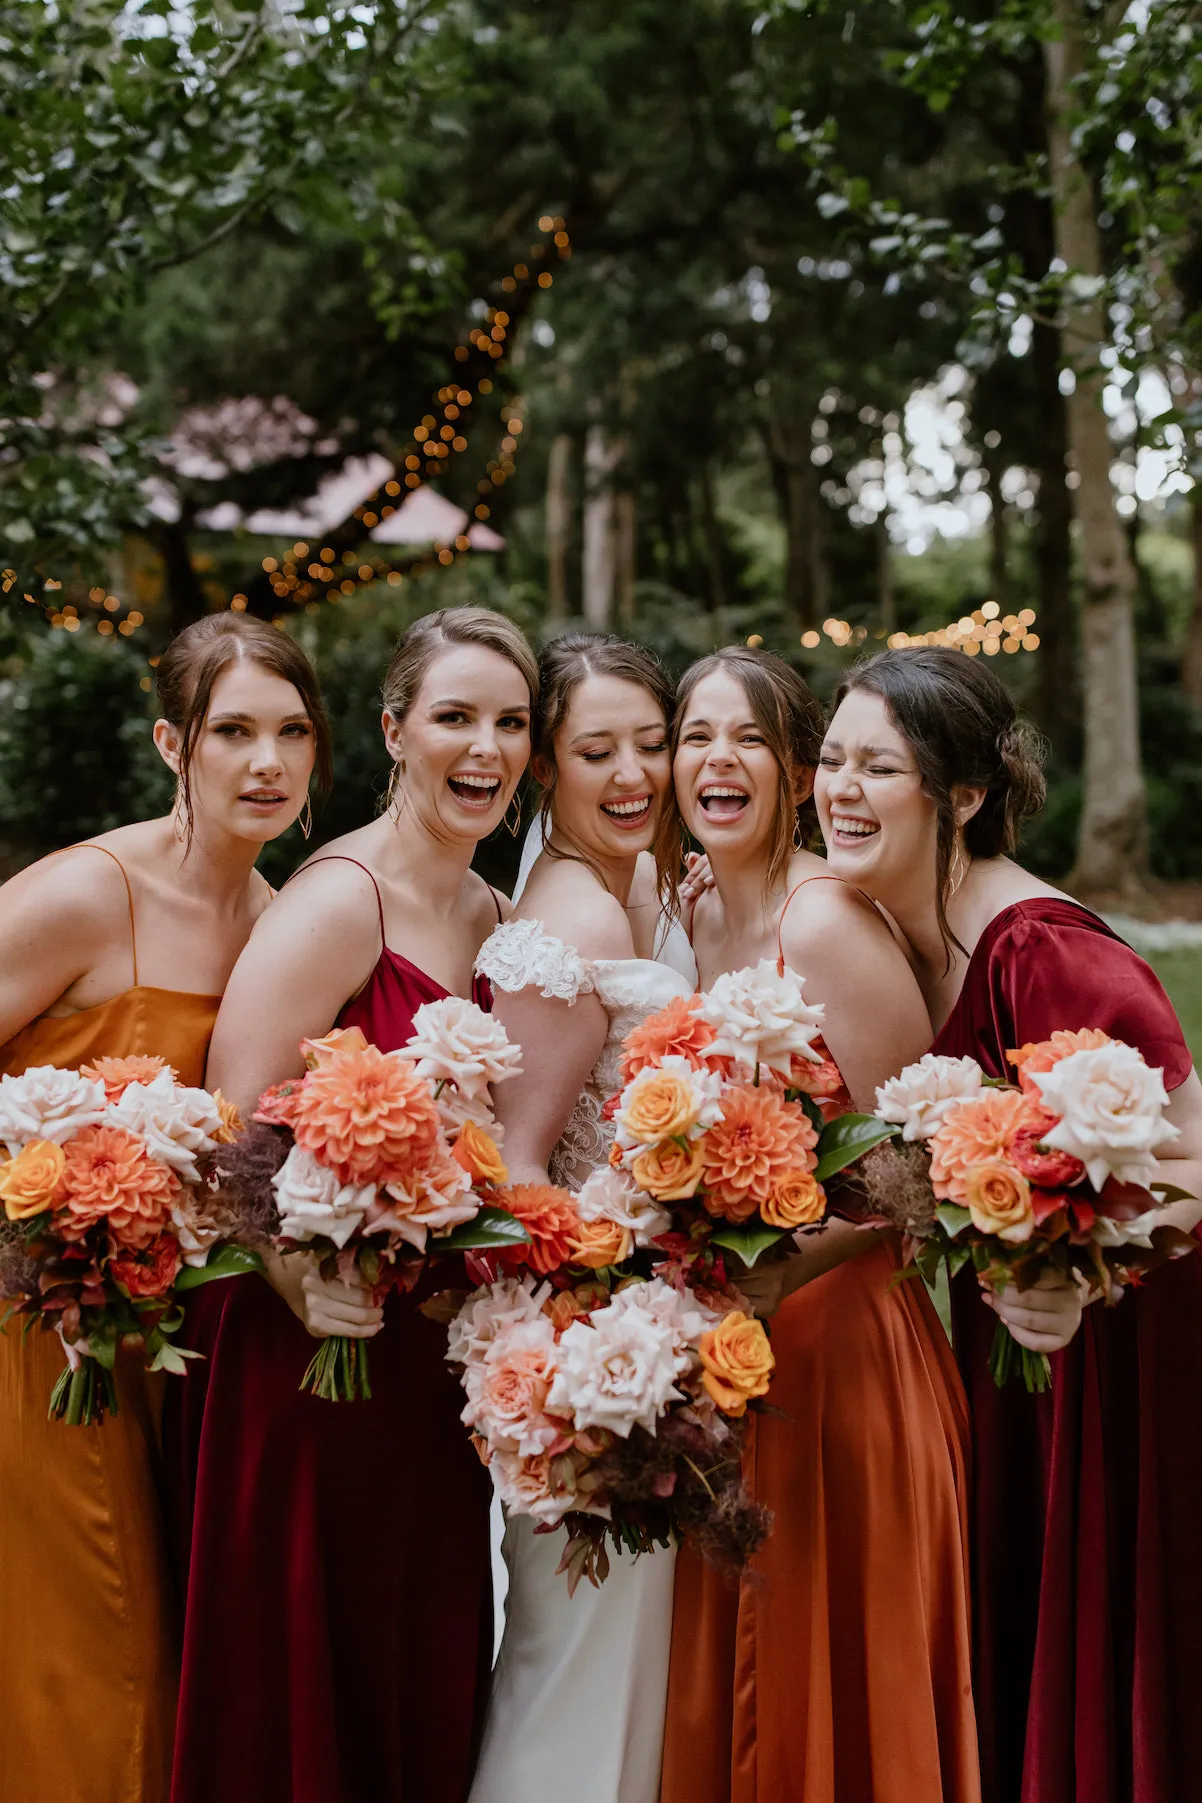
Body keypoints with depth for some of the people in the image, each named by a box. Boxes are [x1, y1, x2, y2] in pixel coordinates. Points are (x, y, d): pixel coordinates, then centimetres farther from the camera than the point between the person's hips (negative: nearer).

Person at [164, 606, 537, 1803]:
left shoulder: (488, 916, 9)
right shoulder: (337, 904, -15)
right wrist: (303, 1278, -31)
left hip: (433, 1359, 7)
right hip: (305, 1347, -7)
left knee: (424, 1676, 17)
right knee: (301, 1692, 6)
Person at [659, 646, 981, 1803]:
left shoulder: (827, 923, -16)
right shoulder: (698, 917, 7)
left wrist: (779, 1267, -23)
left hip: (839, 1338, -7)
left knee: (831, 1693, 6)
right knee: (728, 1699, 16)